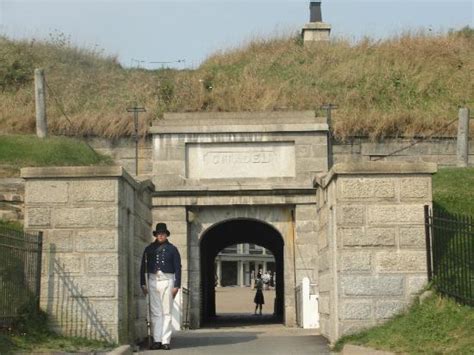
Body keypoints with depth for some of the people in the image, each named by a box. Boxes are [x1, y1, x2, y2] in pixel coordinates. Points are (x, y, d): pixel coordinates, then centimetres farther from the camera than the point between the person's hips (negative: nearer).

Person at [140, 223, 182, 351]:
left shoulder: (172, 249, 7)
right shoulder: (149, 249, 11)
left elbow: (178, 268, 4)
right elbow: (143, 267, 12)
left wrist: (177, 285, -3)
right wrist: (143, 284, 5)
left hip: (167, 281, -2)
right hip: (153, 281, 2)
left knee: (166, 312, -1)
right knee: (155, 312, 1)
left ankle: (166, 341, 0)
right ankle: (157, 340, 3)